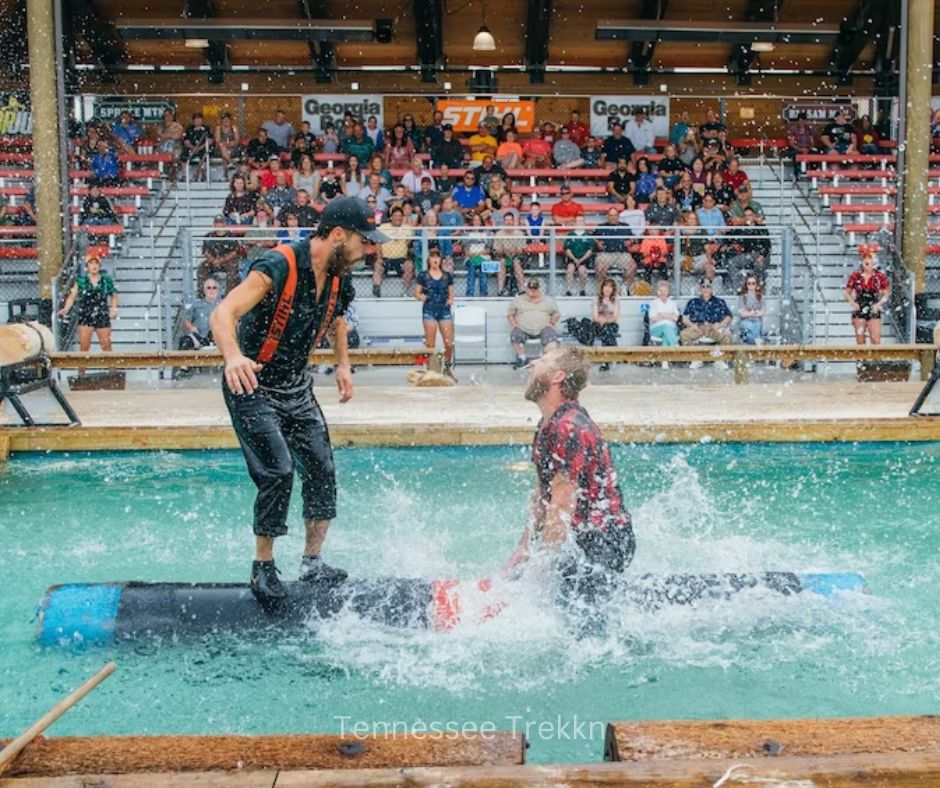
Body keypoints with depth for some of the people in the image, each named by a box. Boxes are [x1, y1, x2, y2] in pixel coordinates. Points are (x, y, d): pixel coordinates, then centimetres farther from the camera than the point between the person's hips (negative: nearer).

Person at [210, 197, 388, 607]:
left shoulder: (338, 278, -1)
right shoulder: (278, 266, -24)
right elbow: (222, 315, -35)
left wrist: (343, 364, 16)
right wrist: (233, 357, -53)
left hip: (296, 387, 7)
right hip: (252, 386, -7)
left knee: (321, 469, 2)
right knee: (278, 472, -16)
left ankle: (312, 562, 16)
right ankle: (262, 569, 1)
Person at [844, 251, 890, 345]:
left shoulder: (880, 276, 0)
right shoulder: (855, 276, 1)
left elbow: (886, 294, 6)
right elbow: (847, 293, 8)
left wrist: (878, 304, -8)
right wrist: (853, 303, -8)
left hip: (873, 311, 0)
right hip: (859, 310, 1)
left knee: (876, 339, -9)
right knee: (860, 340, 3)